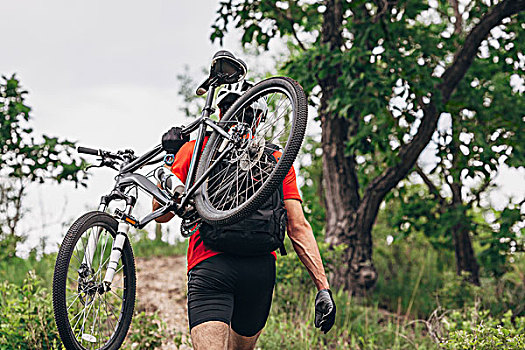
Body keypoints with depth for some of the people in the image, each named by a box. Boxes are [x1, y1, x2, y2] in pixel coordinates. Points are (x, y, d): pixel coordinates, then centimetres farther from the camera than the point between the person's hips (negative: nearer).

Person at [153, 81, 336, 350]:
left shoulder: (195, 149, 9)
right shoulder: (277, 160, 13)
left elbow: (162, 214, 10)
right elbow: (298, 228, 4)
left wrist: (171, 156, 23)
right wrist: (323, 288, 4)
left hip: (210, 266, -3)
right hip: (261, 269, 3)